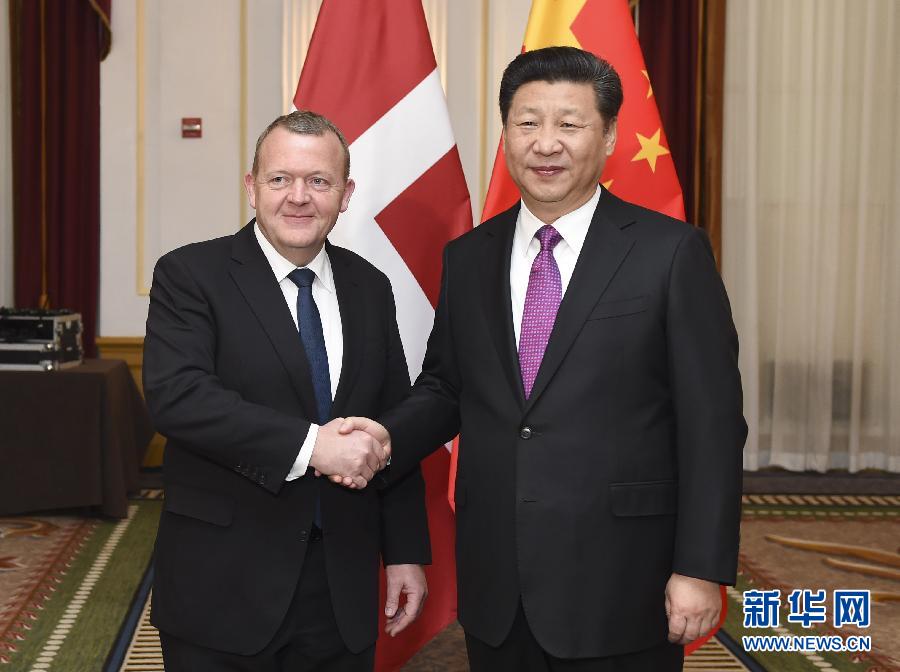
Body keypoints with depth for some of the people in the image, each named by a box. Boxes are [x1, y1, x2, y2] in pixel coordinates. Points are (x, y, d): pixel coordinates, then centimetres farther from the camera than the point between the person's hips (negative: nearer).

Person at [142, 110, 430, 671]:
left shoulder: (370, 288, 7)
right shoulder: (190, 276, -6)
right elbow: (175, 394, -21)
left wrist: (406, 552, 8)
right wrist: (309, 444, -27)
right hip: (222, 589, -4)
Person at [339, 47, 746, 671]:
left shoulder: (672, 252, -7)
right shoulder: (469, 257, 7)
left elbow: (711, 422, -8)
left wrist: (701, 568, -10)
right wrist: (390, 436, -6)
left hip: (619, 590, -3)